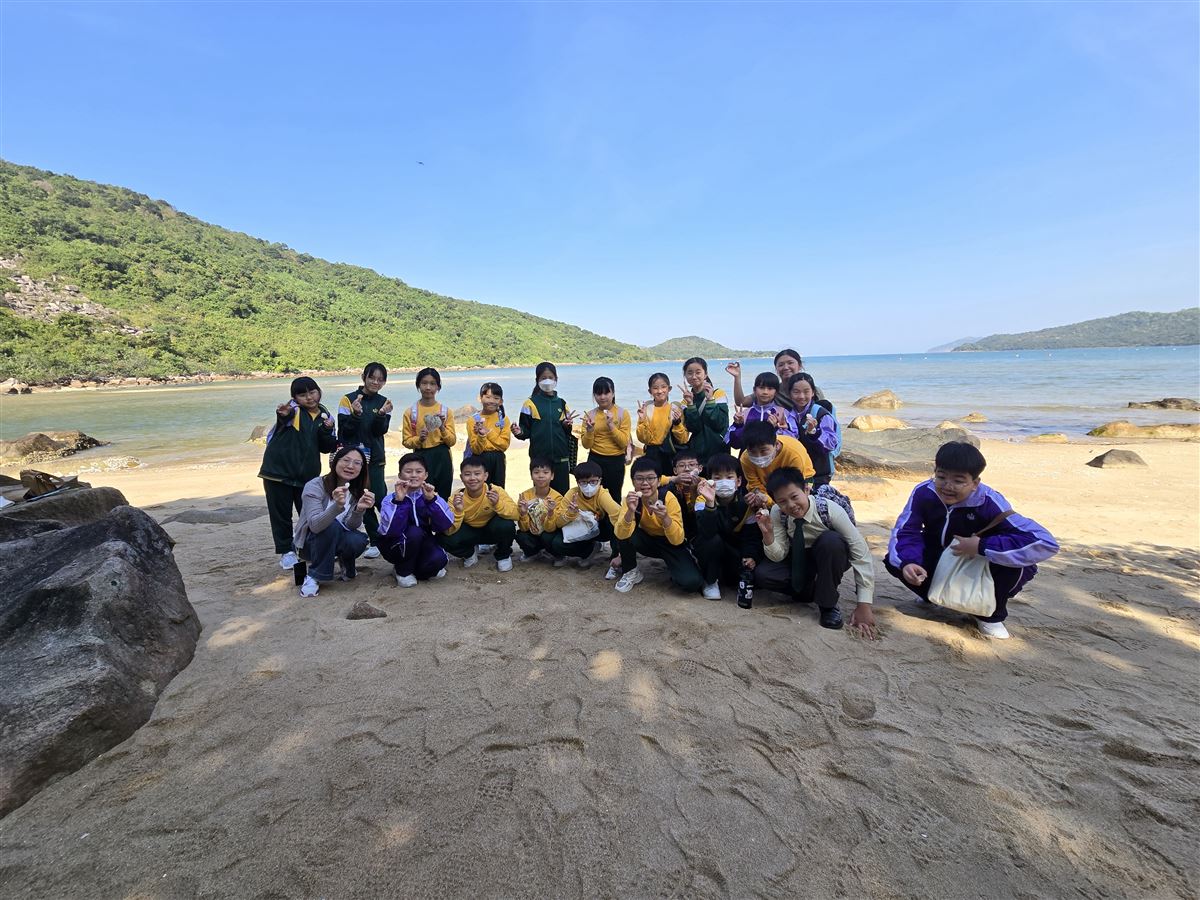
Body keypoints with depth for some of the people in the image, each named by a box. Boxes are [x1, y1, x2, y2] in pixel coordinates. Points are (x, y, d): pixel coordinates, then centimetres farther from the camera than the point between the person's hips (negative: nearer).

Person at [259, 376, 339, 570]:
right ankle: (286, 551, 21)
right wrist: (283, 415, -56)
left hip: (308, 474, 4)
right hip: (279, 470, -3)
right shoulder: (293, 409, -8)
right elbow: (285, 415, -33)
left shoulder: (324, 416, 6)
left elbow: (327, 448, 4)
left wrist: (327, 430, -13)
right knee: (281, 514, 5)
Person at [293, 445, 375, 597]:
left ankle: (346, 563, 6)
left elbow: (351, 526, -18)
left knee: (359, 540, -29)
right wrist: (337, 505, -51)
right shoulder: (315, 486, -21)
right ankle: (314, 577, -16)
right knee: (332, 526, -34)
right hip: (308, 542, -4)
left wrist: (359, 509, -39)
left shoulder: (358, 492, -7)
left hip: (336, 540, 4)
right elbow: (314, 525, -34)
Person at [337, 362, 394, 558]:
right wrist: (355, 414, -23)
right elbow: (343, 431, -7)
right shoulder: (348, 399, -1)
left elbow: (381, 430, -6)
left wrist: (382, 414, -24)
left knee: (379, 498, -9)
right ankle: (376, 541, 14)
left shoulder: (383, 402, 6)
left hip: (375, 458, 0)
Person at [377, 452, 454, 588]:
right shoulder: (390, 499, -11)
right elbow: (389, 531, -29)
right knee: (415, 532, -31)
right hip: (395, 546, -2)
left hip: (422, 544, 2)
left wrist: (431, 499, -28)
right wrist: (399, 500, -33)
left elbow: (446, 525, -20)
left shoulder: (430, 496, -5)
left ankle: (416, 570, 6)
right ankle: (403, 571, -6)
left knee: (438, 558, -30)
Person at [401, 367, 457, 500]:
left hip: (442, 459, 1)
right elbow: (406, 441, 3)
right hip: (421, 459, -1)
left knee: (443, 498, 2)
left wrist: (442, 428, -16)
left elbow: (452, 441, 0)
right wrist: (419, 439, -16)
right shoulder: (410, 413, 1)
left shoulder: (446, 411, 2)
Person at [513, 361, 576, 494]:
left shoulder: (562, 404, 10)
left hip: (561, 459, 3)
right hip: (539, 458, -3)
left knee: (562, 494, 4)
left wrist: (568, 426, -5)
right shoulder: (530, 403, 0)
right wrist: (519, 432, -21)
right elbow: (526, 431, -1)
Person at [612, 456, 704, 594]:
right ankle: (631, 571, -3)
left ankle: (670, 565, 7)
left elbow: (677, 540, -26)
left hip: (670, 544, -2)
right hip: (648, 540, 2)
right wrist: (630, 511, -45)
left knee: (690, 582, -27)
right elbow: (621, 535, -30)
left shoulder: (668, 498, -25)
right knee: (623, 532, -28)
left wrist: (665, 517, -43)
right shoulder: (631, 499, -19)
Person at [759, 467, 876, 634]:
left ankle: (828, 604, -18)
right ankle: (809, 589, 7)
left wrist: (864, 605, -31)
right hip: (800, 559, 4)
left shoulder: (829, 510, -30)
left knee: (830, 540, -37)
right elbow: (779, 556, -16)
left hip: (832, 556, -3)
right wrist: (767, 533, -37)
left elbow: (861, 553, -28)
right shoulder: (777, 513, -20)